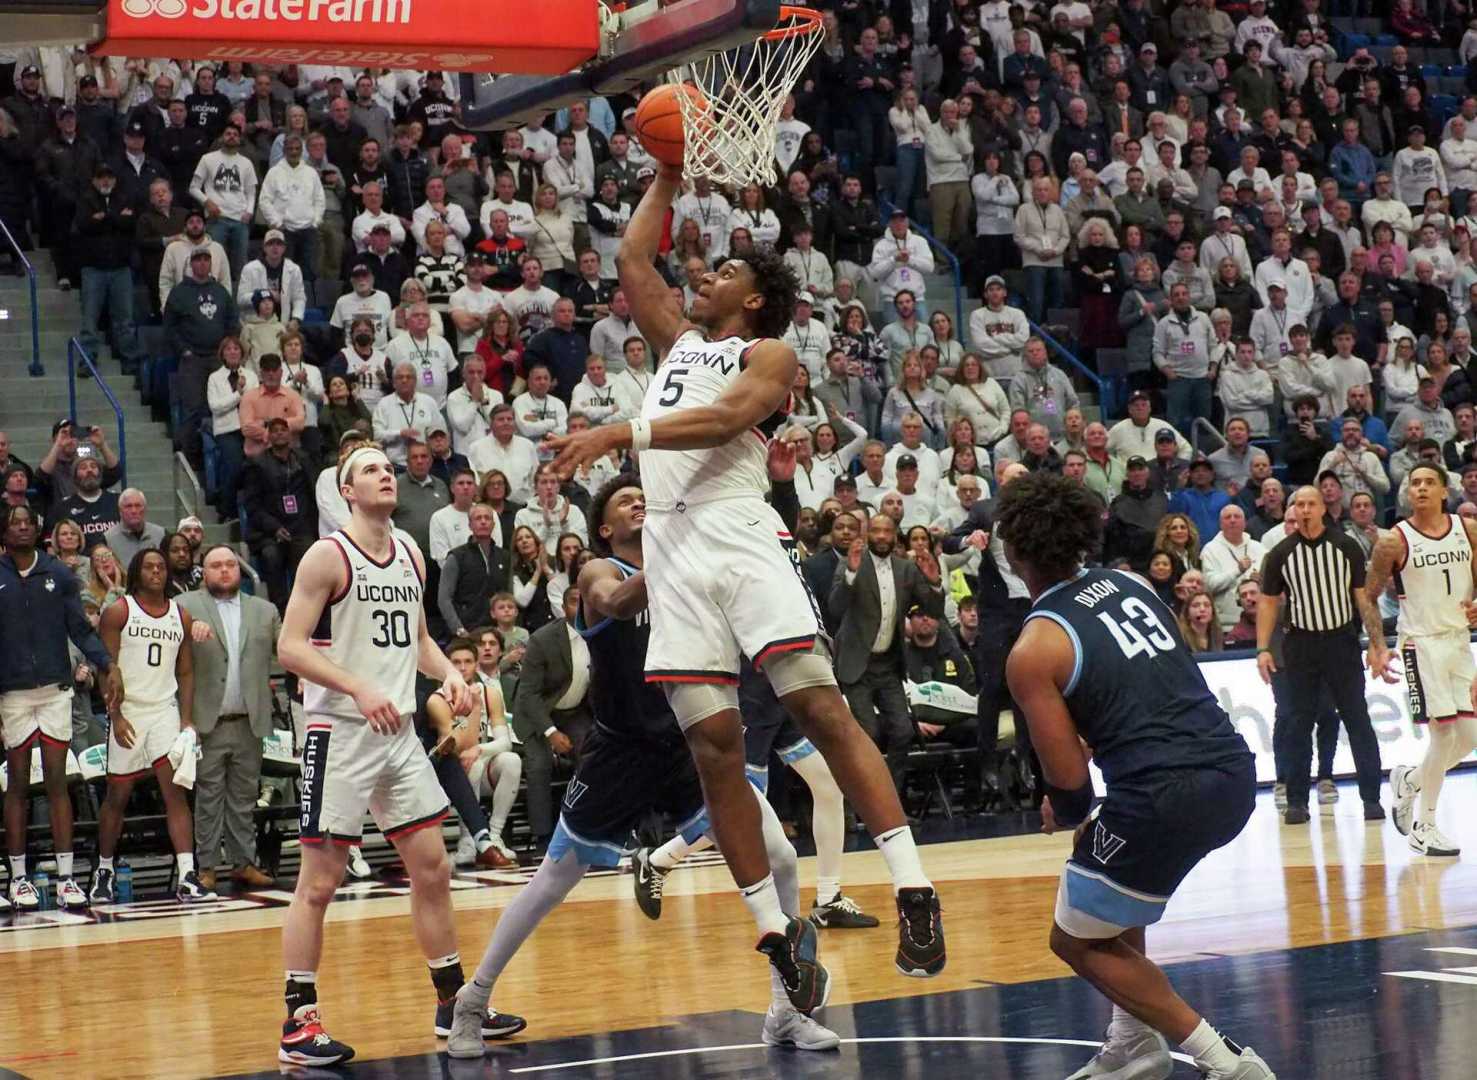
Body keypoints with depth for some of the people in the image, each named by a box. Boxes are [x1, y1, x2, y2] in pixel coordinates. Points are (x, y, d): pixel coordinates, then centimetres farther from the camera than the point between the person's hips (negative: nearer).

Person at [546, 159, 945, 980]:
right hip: (673, 547, 6)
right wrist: (668, 176, 34)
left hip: (740, 535, -6)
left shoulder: (770, 354, 7)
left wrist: (622, 433, -21)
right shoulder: (681, 340, 27)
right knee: (715, 744, -2)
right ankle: (777, 930, 2)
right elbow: (633, 259, 33)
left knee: (822, 710, -15)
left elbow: (723, 420, -12)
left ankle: (914, 892, -16)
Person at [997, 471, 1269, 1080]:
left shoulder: (1032, 651, -5)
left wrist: (1067, 813, 19)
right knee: (1113, 897, 33)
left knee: (1078, 941, 14)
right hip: (1235, 776, 8)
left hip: (1164, 797, -8)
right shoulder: (1128, 585, 14)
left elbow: (1070, 780, -5)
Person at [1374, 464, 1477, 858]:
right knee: (1443, 731, -12)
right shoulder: (1394, 541, -8)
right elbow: (1368, 598, -1)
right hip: (1420, 643, -5)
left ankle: (1409, 782, 29)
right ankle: (1424, 827, -1)